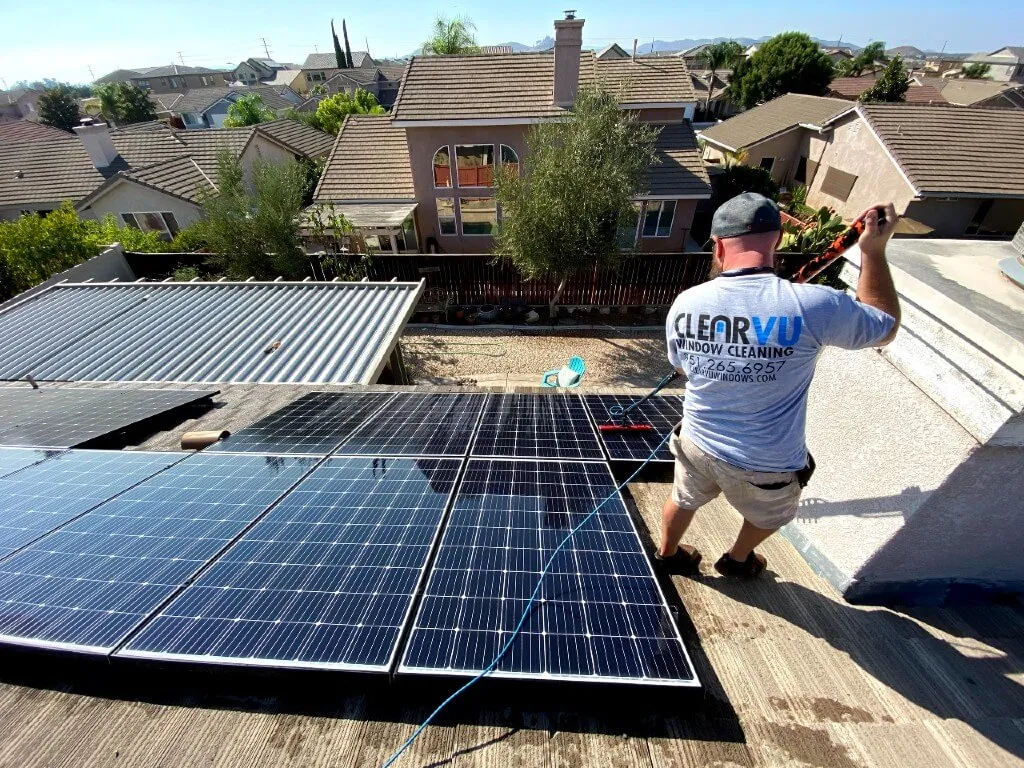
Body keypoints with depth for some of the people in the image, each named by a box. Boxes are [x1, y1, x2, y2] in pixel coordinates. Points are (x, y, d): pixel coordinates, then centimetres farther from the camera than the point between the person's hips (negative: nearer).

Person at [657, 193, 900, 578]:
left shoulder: (684, 303, -15)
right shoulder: (813, 305, -23)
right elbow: (886, 327, -1)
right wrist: (874, 251, 2)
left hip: (697, 444, 2)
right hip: (765, 465, -1)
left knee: (684, 499, 31)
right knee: (769, 514, 33)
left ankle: (666, 553, 58)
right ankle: (737, 560, 60)